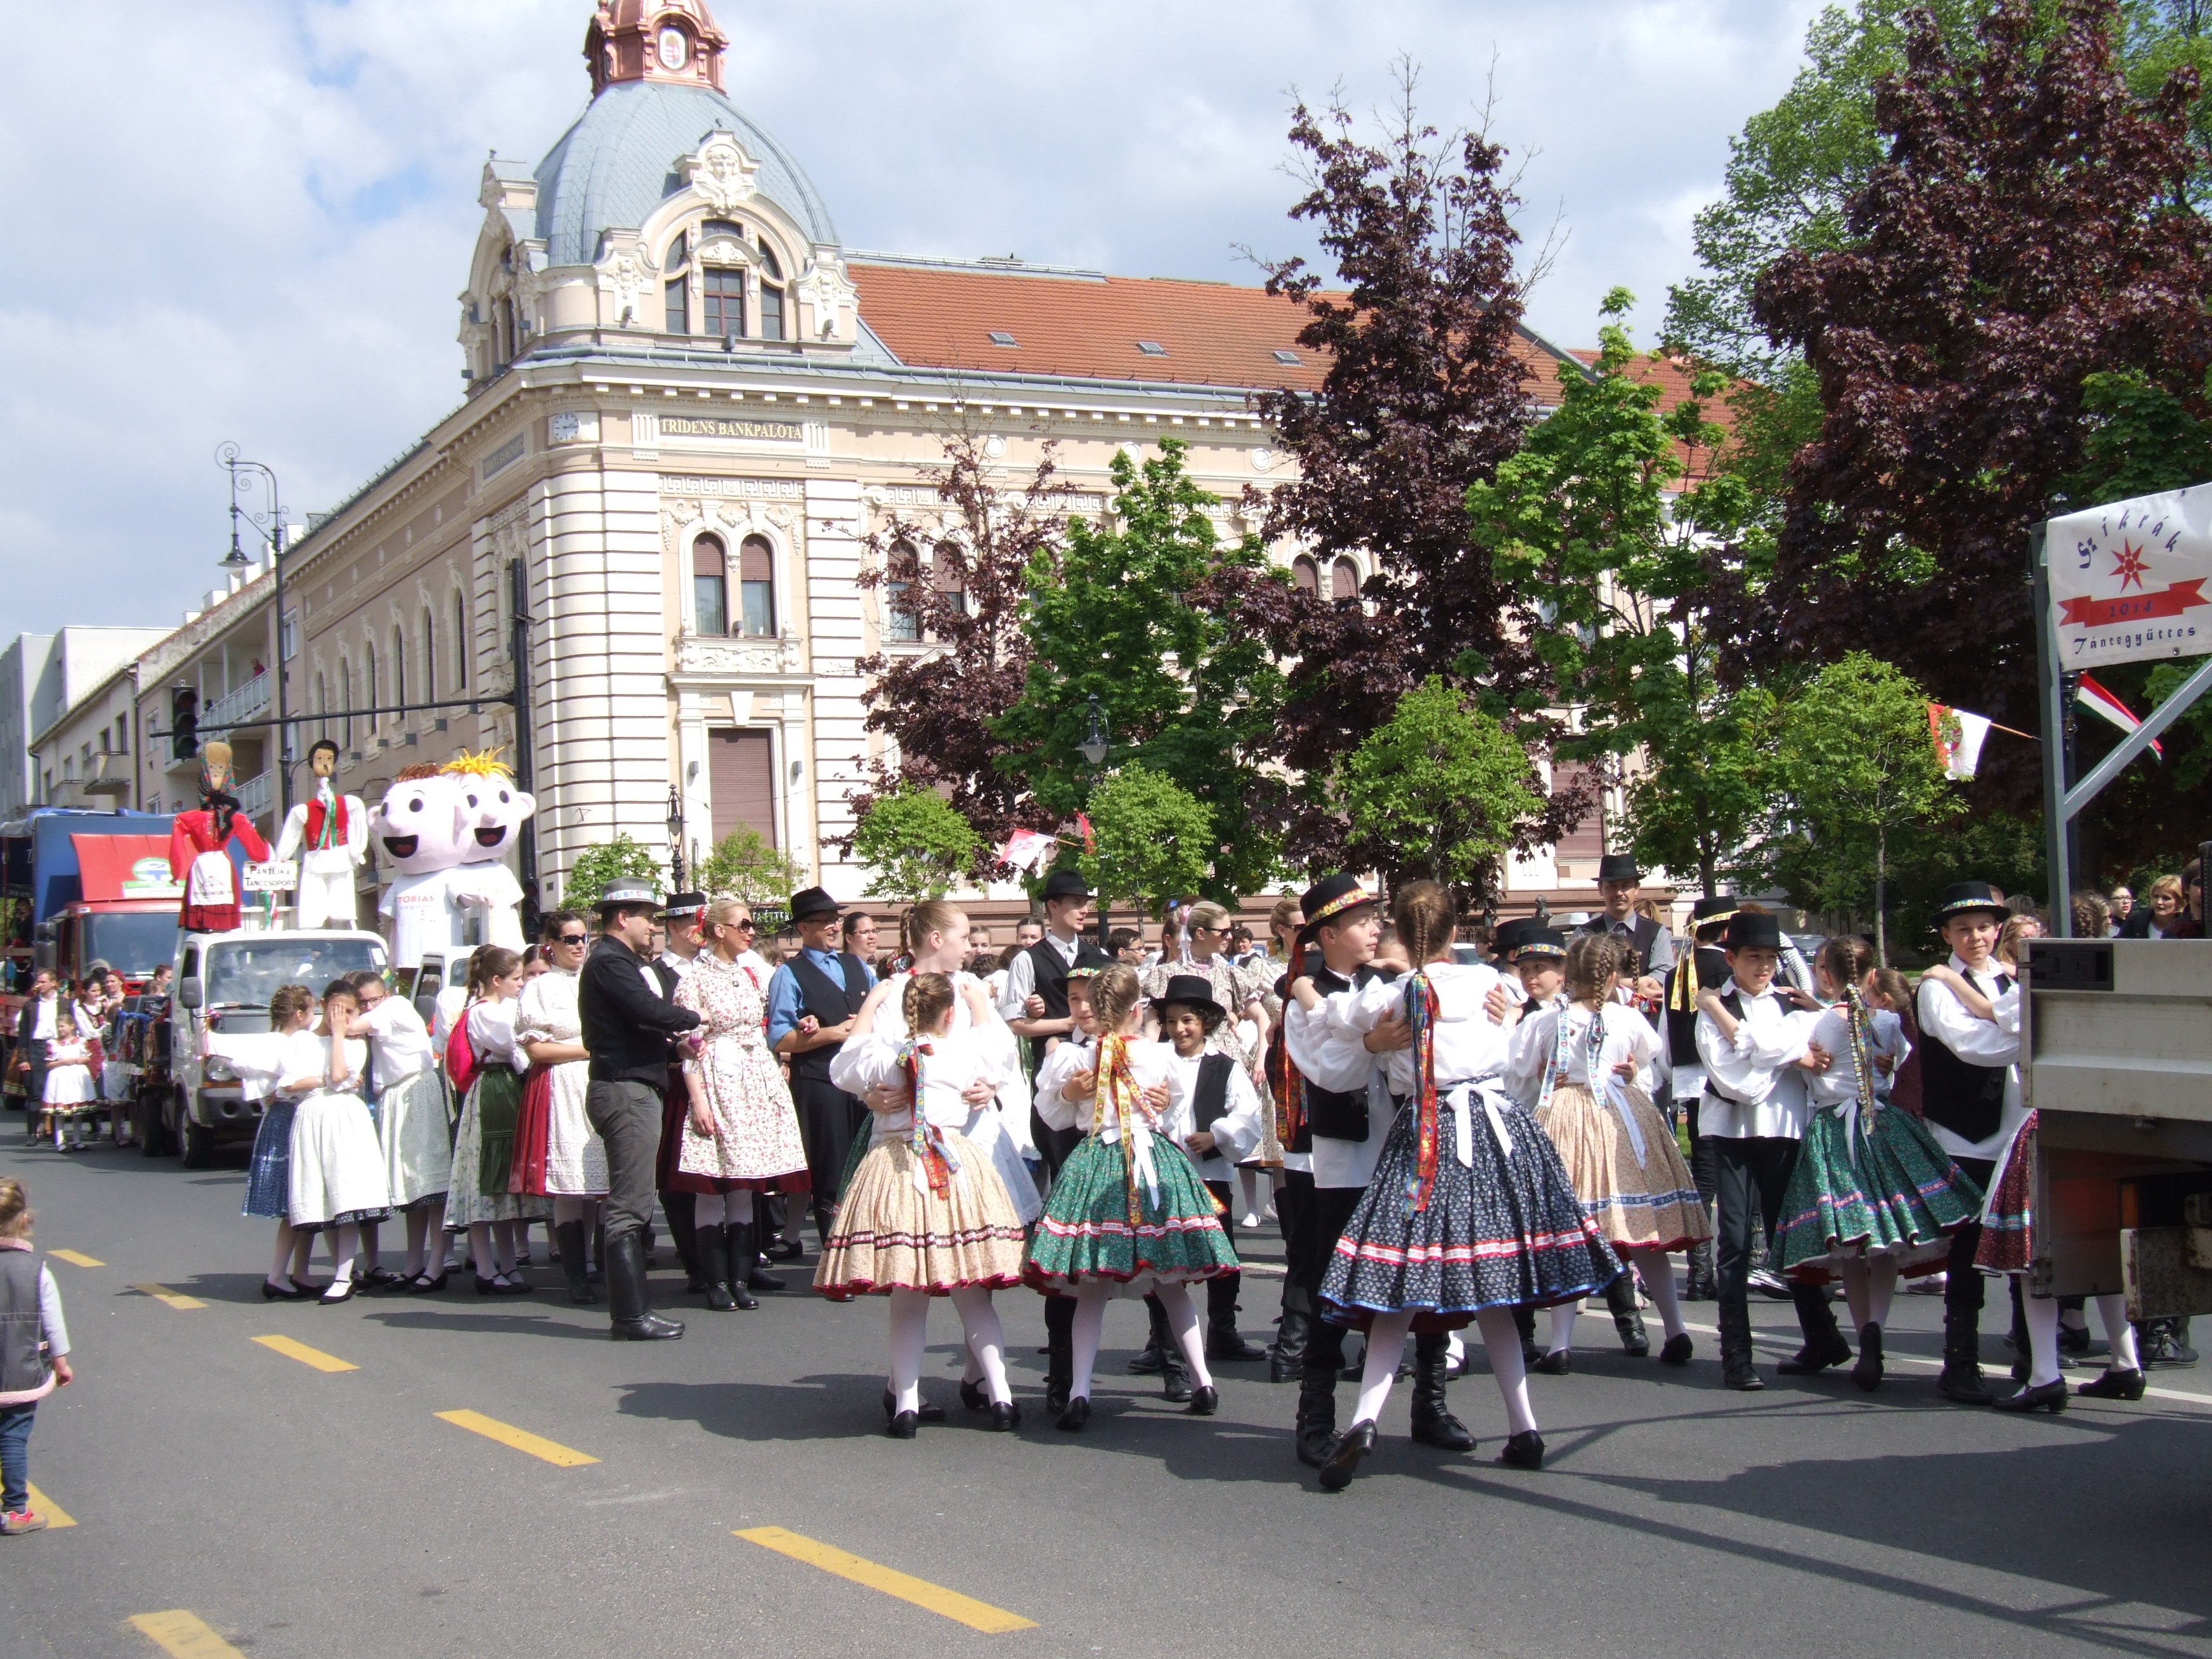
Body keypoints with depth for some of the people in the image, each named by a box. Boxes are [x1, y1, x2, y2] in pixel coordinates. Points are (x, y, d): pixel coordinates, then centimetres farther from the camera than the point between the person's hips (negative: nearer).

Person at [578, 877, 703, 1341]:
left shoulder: (615, 961, 20)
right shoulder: (610, 962, -13)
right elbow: (650, 1010, -23)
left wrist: (676, 1038, 4)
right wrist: (692, 1020, -5)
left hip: (629, 1090, 11)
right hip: (626, 1090, -11)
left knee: (629, 1205, 13)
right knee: (629, 1208, -10)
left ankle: (627, 1312, 18)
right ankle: (631, 1316, -9)